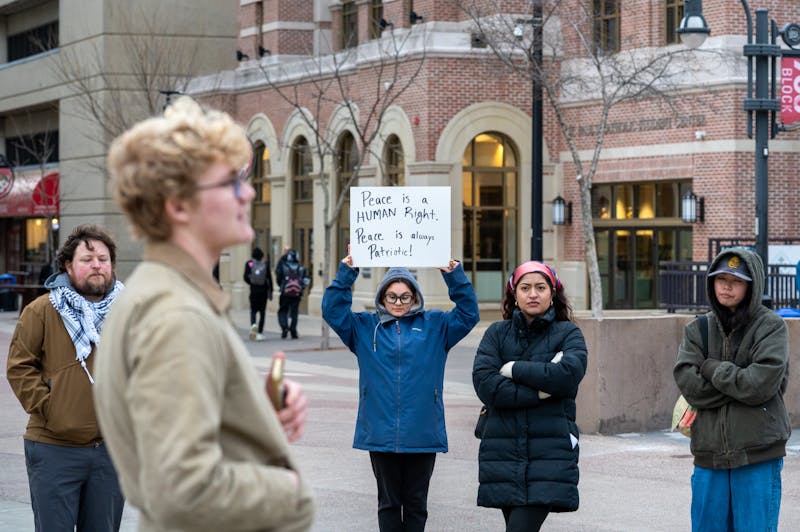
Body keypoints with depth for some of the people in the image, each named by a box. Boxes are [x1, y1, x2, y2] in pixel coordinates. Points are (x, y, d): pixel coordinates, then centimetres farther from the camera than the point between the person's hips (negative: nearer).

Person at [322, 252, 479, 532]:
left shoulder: (434, 325, 8)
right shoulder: (365, 327, 8)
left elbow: (468, 314, 1)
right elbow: (332, 310, 0)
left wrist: (455, 276, -12)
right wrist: (346, 273, -11)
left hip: (423, 433, 0)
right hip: (381, 433, 0)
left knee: (416, 502, 8)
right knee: (388, 501, 7)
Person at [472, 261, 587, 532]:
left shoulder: (568, 334, 6)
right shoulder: (497, 333, 10)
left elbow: (569, 374, -15)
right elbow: (484, 384, -6)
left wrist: (515, 369, -7)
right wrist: (540, 391, -12)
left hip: (549, 452, -3)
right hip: (504, 447, 3)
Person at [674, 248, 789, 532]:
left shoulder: (771, 327, -1)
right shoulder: (698, 329, 9)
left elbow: (762, 383, -15)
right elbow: (688, 383, -5)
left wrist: (712, 368, -6)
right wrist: (738, 381, -10)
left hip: (759, 456, -4)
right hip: (710, 453, 4)